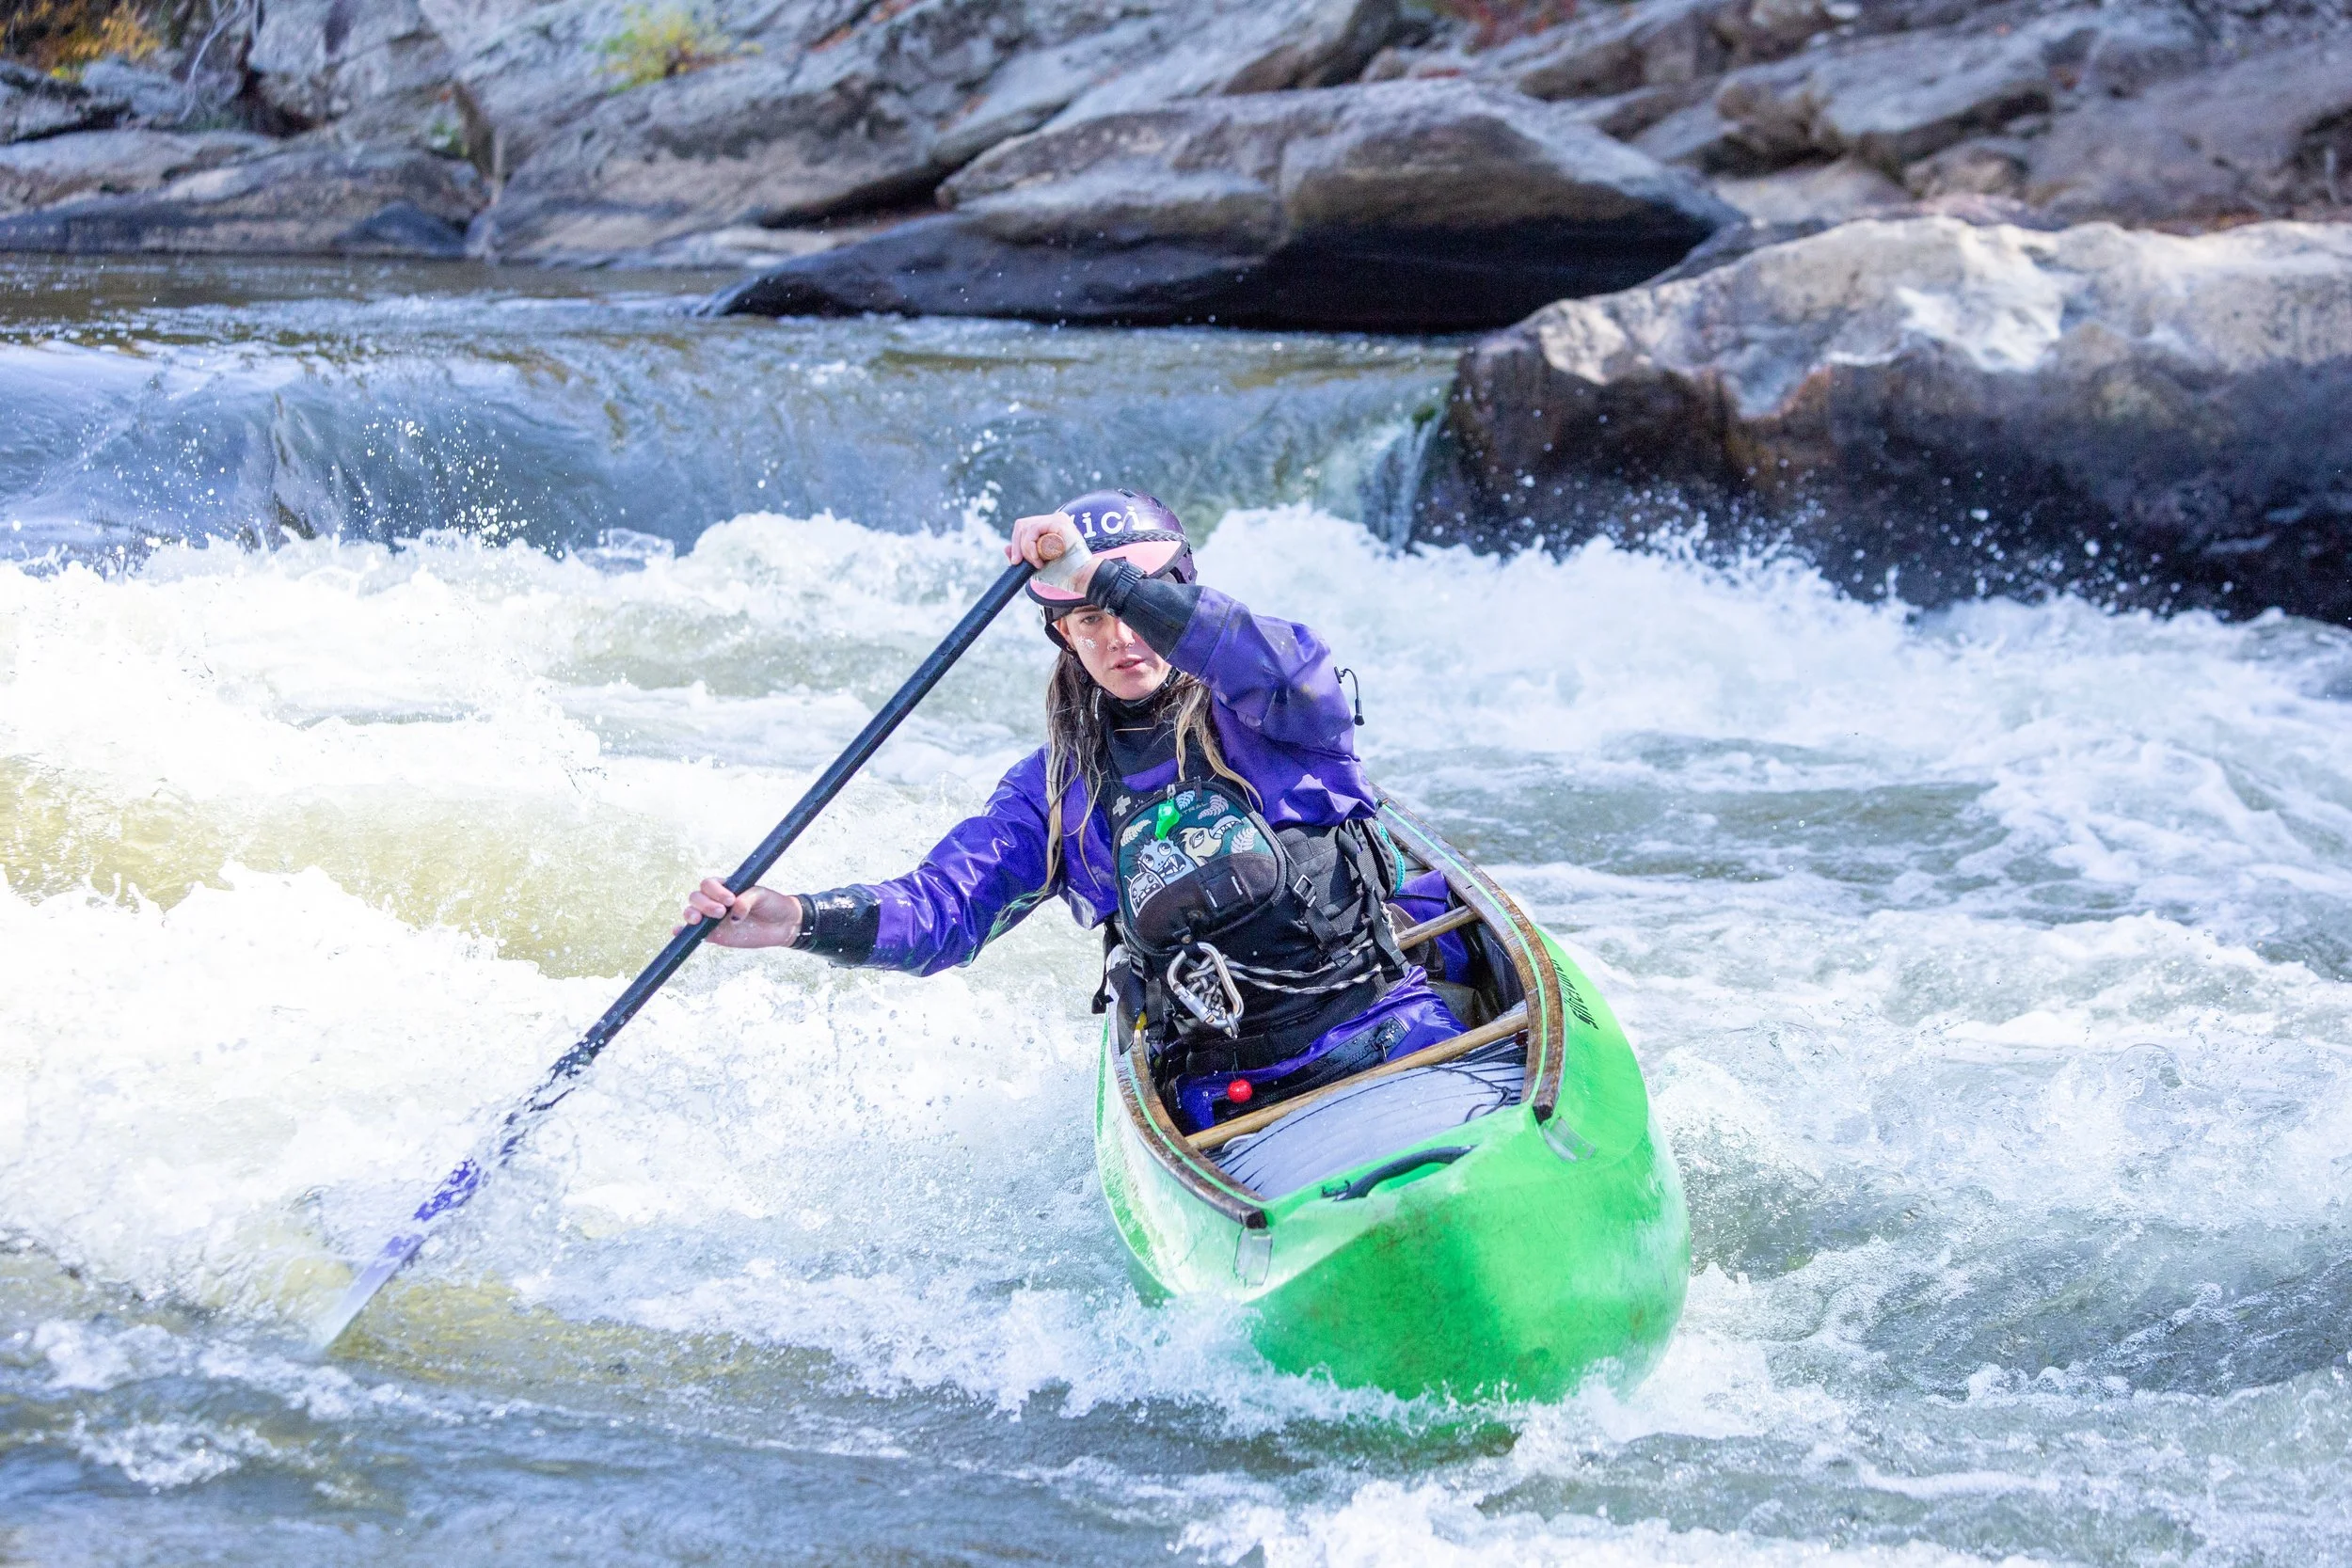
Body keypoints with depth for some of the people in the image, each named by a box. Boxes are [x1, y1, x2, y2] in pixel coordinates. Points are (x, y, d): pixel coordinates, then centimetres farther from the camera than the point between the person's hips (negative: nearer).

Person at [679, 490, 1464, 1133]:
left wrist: (1107, 576, -25)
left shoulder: (1260, 717, 6)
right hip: (1227, 1094, 2)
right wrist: (803, 920, -14)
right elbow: (945, 903, 6)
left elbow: (1296, 676, -19)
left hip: (1385, 1028, -2)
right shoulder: (1060, 785, 14)